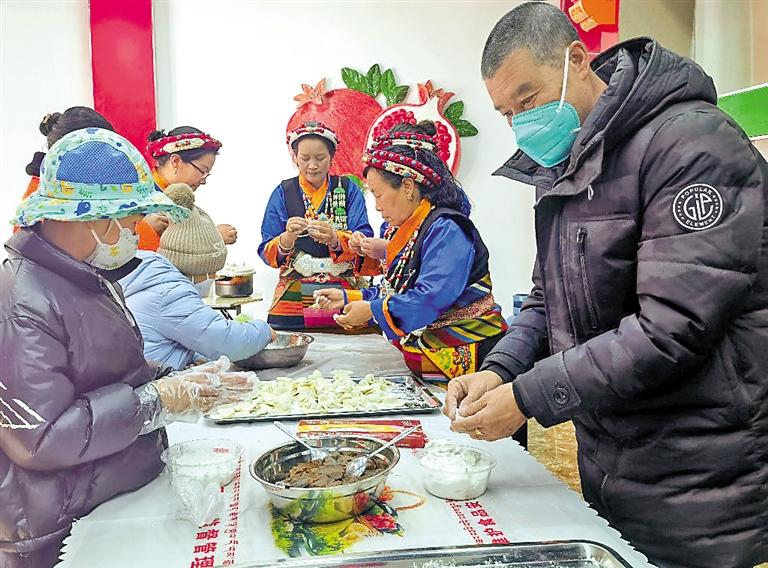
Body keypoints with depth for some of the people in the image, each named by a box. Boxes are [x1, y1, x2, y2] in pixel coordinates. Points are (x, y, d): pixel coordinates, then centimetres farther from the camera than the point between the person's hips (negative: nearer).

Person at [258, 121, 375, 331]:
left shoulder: (349, 189, 4)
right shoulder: (283, 193, 4)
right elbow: (266, 253, -2)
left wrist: (335, 239, -28)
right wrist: (287, 239, -24)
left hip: (344, 295, 0)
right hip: (294, 299, 0)